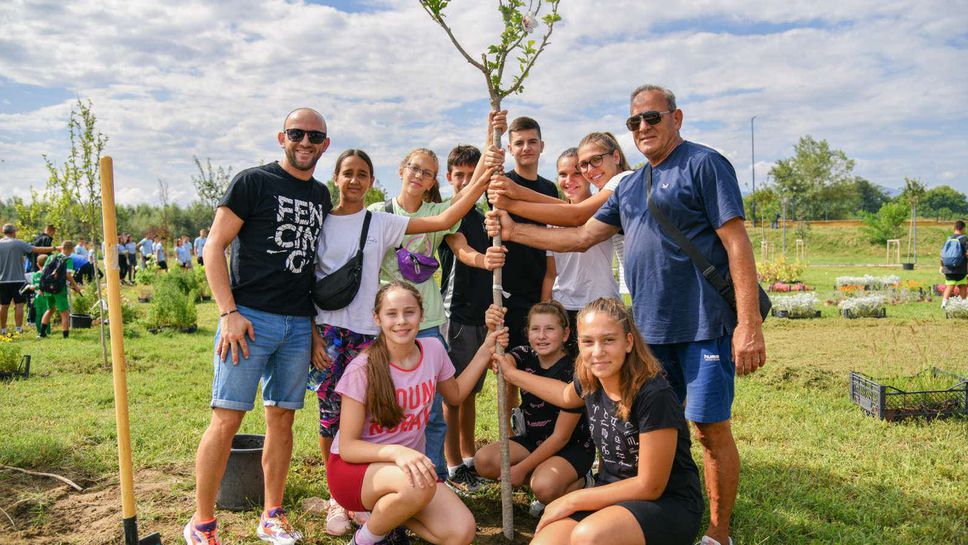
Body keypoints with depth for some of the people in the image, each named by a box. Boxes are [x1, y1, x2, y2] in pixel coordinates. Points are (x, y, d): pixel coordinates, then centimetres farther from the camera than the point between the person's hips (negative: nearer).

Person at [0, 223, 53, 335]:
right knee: (19, 305, 0)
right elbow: (37, 250, -11)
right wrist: (54, 248, -5)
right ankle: (18, 329, -2)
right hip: (18, 279, -4)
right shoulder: (18, 243, -7)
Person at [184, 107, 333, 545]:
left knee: (281, 418, 10)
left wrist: (315, 322, 14)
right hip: (250, 318, -5)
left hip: (298, 324, 5)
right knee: (227, 419, -4)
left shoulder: (321, 196, 15)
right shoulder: (253, 181, -2)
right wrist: (229, 313, -13)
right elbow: (214, 248, -5)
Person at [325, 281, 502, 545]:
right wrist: (395, 452, -36)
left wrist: (484, 352, 7)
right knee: (419, 485, -37)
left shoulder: (433, 349, -4)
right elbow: (348, 447, -18)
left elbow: (455, 395, 16)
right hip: (354, 466, -5)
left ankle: (383, 510, 10)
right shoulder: (362, 369, -19)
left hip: (409, 463, 5)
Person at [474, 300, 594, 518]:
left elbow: (561, 436, -19)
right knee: (483, 460, -16)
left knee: (544, 487, -33)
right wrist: (492, 332, -48)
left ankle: (580, 484, 1)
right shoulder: (525, 357, -5)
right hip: (534, 440, 6)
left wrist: (522, 468, -18)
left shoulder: (573, 372, -21)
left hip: (573, 446, -6)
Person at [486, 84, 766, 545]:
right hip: (649, 329, 7)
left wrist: (749, 324, -18)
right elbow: (583, 236, 18)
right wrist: (514, 231, 12)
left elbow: (737, 243, -12)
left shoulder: (704, 164, -6)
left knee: (711, 429, 1)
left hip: (704, 326, -7)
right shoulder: (631, 186, 16)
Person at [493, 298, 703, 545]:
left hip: (669, 503, -6)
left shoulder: (654, 395, -24)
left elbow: (650, 486, -18)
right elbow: (566, 395, 25)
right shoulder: (591, 381, -3)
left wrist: (572, 500, -13)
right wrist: (512, 373, 29)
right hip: (612, 495, 6)